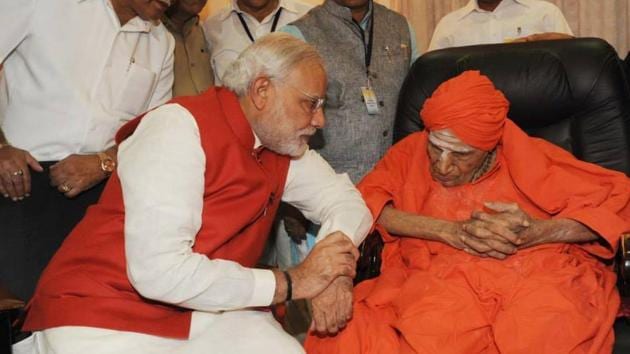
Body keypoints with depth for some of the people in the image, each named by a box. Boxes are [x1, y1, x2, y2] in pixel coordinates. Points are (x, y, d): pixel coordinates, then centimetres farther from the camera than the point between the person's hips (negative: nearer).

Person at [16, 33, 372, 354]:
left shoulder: (282, 143, 3)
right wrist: (290, 283, -18)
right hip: (106, 311, -5)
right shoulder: (182, 125, -17)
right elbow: (160, 270, -25)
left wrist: (330, 270, -10)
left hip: (207, 310, 5)